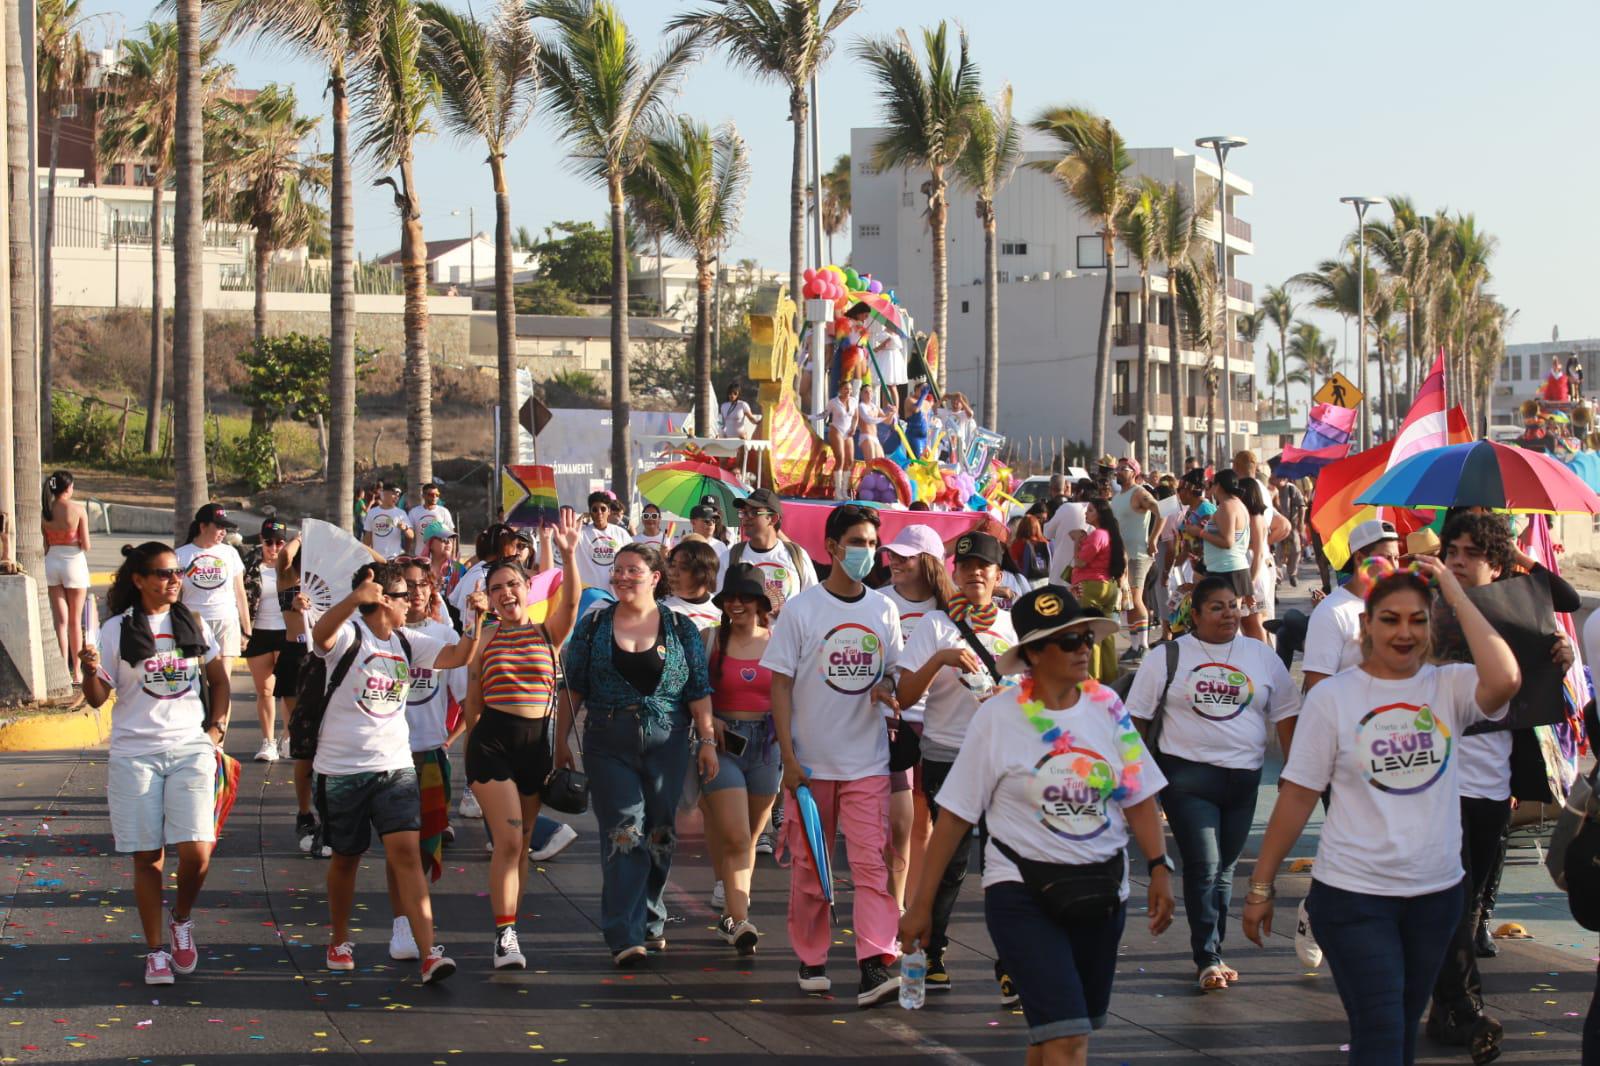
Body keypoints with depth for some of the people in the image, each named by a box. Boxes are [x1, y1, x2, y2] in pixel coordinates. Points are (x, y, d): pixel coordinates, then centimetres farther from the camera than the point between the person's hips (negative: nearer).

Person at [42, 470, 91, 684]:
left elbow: (43, 546, 2)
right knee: (75, 621, 8)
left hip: (51, 562, 3)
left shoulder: (45, 511, -2)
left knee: (60, 620, 7)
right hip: (74, 562, -3)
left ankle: (63, 671, 3)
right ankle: (76, 672, 13)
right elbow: (86, 546, -9)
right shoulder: (78, 509, -10)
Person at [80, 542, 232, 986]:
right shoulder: (117, 630, 1)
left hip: (191, 749, 1)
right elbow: (98, 698, 2)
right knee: (147, 857, 1)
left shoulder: (193, 624, 9)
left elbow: (219, 681, 19)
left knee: (196, 852, -11)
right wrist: (90, 671, -18)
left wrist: (217, 729, 8)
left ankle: (182, 920, 18)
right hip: (135, 753, -1)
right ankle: (156, 951, 14)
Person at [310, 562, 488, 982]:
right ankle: (339, 941, 33)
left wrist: (474, 619, -11)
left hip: (396, 766, 4)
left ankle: (428, 953, -16)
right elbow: (321, 634, -33)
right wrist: (355, 598, -52)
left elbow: (458, 657, 7)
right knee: (346, 858, 11)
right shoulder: (348, 635, -10)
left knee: (407, 854, -10)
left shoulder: (407, 642, 8)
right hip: (342, 768, -3)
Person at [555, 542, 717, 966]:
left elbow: (699, 691, 5)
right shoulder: (594, 625, 5)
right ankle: (625, 937, -13)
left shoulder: (680, 628, 5)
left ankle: (650, 922, 24)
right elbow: (573, 687, 8)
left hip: (667, 744, 1)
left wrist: (708, 741, 1)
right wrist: (561, 738, 6)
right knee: (624, 834, -10)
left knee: (660, 836, 7)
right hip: (609, 745, -1)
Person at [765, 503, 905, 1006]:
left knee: (872, 861, -9)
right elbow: (781, 685, -3)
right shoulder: (801, 609, -3)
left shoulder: (883, 610, 6)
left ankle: (875, 965, -15)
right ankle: (811, 960, 22)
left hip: (868, 760, 2)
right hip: (811, 761, -2)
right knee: (809, 865, 8)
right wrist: (788, 757, -9)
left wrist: (887, 690, -9)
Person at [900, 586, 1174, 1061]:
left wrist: (1159, 868, -6)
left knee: (1053, 1030, 15)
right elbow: (955, 814, -6)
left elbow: (1137, 796, 6)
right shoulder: (998, 716, -8)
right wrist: (922, 905, -5)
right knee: (1067, 1039, -15)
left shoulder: (1106, 705, 2)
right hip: (1022, 893, -4)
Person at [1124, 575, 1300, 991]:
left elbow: (1285, 716, 12)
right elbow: (1137, 718, 4)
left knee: (1224, 869, 10)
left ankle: (1211, 954, 20)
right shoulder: (1167, 658, 2)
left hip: (1243, 778, 3)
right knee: (1202, 867, -10)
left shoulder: (1262, 657, 9)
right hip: (1187, 775, -3)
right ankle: (1208, 960, -7)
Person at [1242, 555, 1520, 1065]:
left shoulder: (1449, 686, -2)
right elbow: (1297, 796, -4)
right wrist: (1261, 887, -3)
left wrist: (1457, 596, -18)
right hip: (1354, 894, -3)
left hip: (1436, 891, 3)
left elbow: (1505, 680, -25)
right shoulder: (1332, 696, -6)